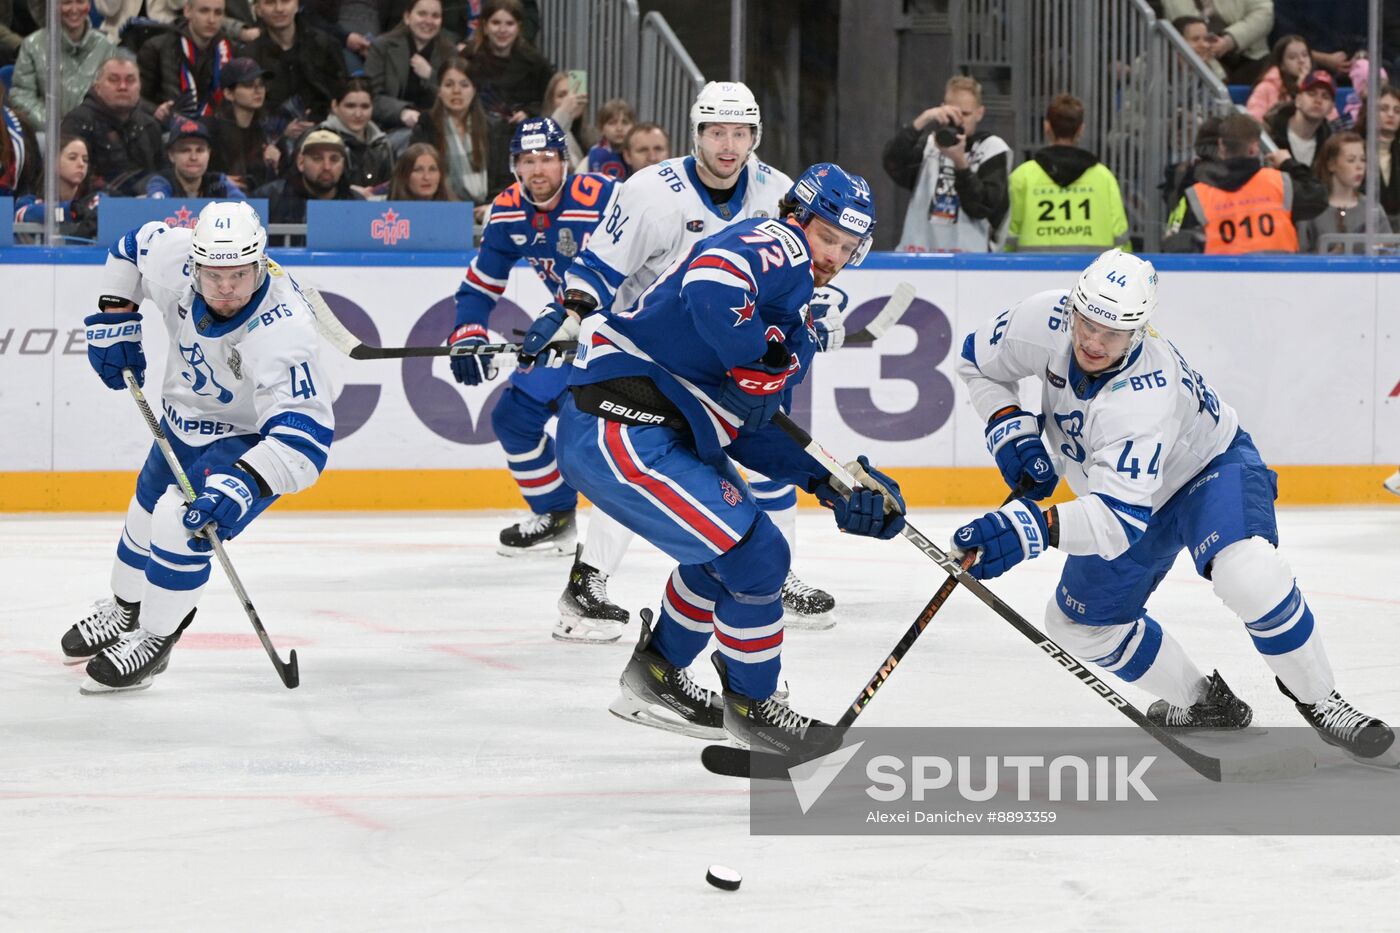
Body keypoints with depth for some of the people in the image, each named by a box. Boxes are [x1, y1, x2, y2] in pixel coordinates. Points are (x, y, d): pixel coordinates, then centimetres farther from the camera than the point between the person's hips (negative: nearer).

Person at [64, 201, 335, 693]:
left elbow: (303, 433, -46)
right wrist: (114, 319, -4)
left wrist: (244, 484, -57)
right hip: (186, 419, 7)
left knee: (180, 524, -23)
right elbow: (132, 248, 1)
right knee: (146, 513, 23)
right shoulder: (173, 255, -25)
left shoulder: (281, 331, -41)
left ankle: (154, 639, 0)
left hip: (249, 438, -7)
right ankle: (124, 609, 52)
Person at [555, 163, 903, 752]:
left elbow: (749, 428, 18)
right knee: (755, 558, -7)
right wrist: (762, 366, -21)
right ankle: (750, 705, 12)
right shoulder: (777, 245, -9)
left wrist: (829, 482, 9)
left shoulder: (795, 315, 21)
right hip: (621, 431, -11)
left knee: (727, 546, 26)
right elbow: (708, 286, -33)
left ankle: (655, 679, 39)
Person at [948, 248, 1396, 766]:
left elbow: (1121, 519, -48)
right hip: (1125, 489, 8)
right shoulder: (1047, 319, -25)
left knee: (1248, 575, -35)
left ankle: (1321, 703, -13)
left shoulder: (1144, 397, -42)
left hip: (1210, 468, -7)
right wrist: (1012, 431, -19)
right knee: (1079, 623, 9)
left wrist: (1033, 527, -62)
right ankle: (1202, 704, 30)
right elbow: (978, 361, -4)